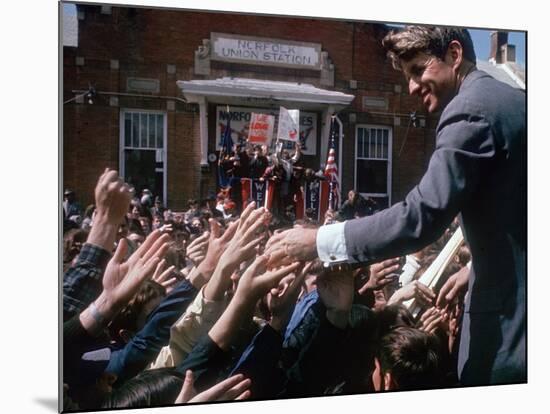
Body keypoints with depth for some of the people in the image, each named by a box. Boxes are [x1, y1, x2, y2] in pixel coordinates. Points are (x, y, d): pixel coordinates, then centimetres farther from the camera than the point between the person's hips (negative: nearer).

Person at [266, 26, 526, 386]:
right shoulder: (510, 98, 13)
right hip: (521, 290, 10)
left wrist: (319, 240, -21)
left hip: (510, 309, -10)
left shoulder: (469, 108, -18)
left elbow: (421, 217, -26)